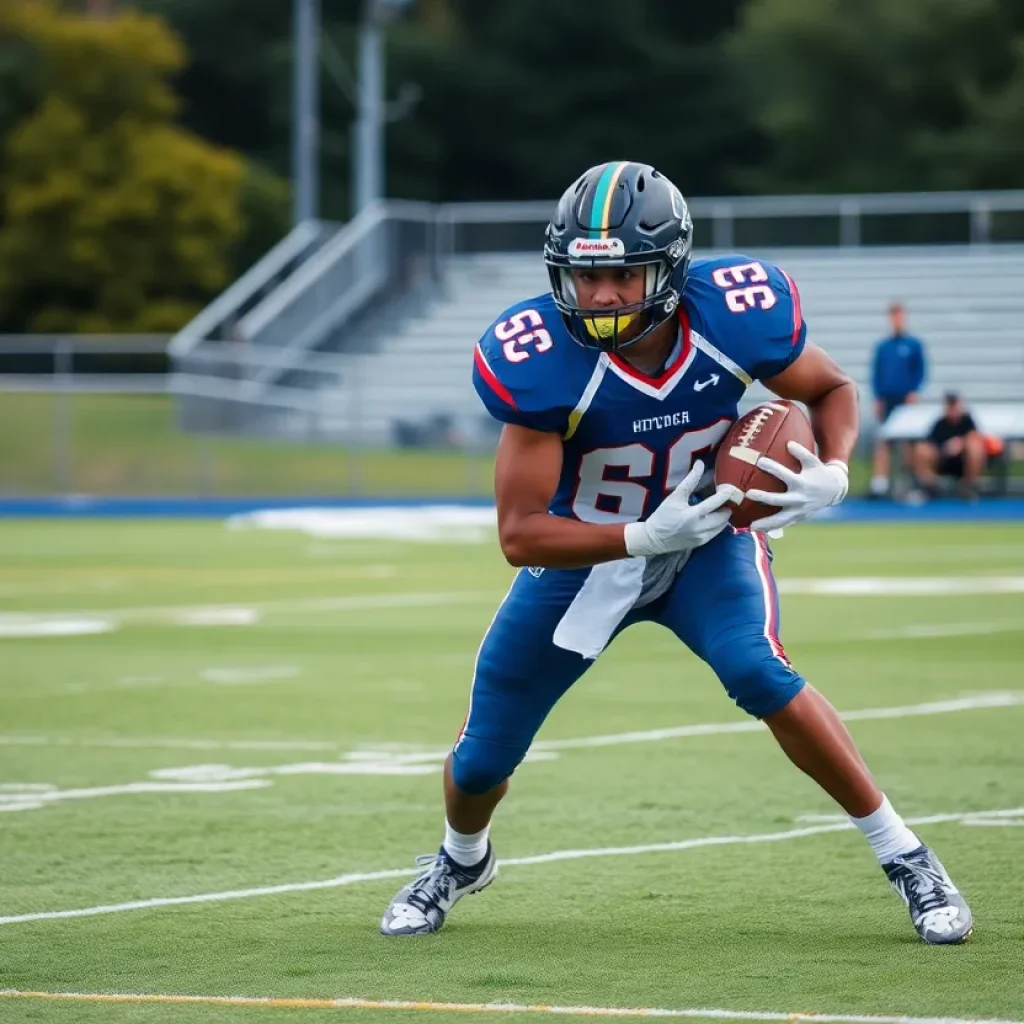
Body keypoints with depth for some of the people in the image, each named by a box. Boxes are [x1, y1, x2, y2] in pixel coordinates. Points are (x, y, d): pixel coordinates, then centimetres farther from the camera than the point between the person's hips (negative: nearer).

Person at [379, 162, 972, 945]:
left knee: (759, 674, -29)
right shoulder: (539, 362, -30)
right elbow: (520, 535, -26)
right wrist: (646, 537, -39)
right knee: (483, 760, 7)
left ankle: (904, 856, -14)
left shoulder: (735, 315, -25)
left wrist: (833, 473, -24)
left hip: (706, 539, 0)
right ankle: (462, 860, 45)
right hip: (585, 554, 0)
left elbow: (831, 389, -3)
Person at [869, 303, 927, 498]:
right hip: (886, 399, 2)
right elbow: (875, 372, 9)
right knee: (882, 441, -2)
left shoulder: (914, 345, 2)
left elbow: (921, 370, 0)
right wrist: (877, 397, 1)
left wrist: (915, 391, -12)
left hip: (906, 399, -2)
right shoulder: (882, 346, 9)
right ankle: (880, 483, -5)